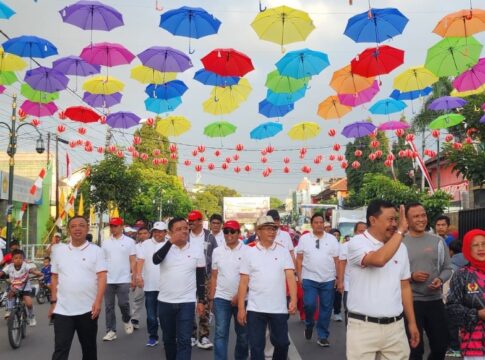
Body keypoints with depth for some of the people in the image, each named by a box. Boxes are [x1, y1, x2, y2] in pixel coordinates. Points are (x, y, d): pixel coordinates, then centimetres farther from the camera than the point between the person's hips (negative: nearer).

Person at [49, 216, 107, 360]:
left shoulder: (96, 251, -1)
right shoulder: (59, 250, 7)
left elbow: (102, 277, -6)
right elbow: (55, 278, 11)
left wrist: (98, 302, -15)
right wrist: (53, 302, 7)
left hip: (88, 309, -1)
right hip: (62, 309, 1)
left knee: (89, 347, 13)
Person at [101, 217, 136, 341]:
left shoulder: (129, 241, -1)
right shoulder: (105, 242, 8)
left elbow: (133, 261, -1)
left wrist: (133, 277, -5)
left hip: (123, 279, -3)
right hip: (108, 279, 3)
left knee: (123, 303, -3)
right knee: (109, 306, 5)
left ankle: (127, 320, 27)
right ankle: (111, 331, 13)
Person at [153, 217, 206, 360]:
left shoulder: (197, 250, -1)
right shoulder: (165, 247, -2)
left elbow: (201, 277, 4)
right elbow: (156, 260, -25)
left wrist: (201, 300, 2)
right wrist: (170, 241, -27)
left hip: (187, 302, -1)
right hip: (165, 302, 2)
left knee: (184, 341, -4)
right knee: (168, 339, 16)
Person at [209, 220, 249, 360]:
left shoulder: (247, 251, -5)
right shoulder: (217, 251, 5)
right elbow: (214, 276, 9)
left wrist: (239, 295, -13)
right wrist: (211, 297, 7)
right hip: (221, 298, 1)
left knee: (243, 333, 11)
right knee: (220, 333, -3)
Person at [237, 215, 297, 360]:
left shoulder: (283, 252, 3)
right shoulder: (249, 253, 2)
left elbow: (290, 276, -4)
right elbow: (243, 282, 1)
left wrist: (294, 300, -17)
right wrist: (241, 308, -3)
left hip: (279, 308, 1)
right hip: (255, 309, -1)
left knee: (282, 343, 11)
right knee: (256, 347, 4)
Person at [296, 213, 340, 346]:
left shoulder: (332, 239, 5)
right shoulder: (304, 239, 2)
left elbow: (337, 260, 5)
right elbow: (299, 259, 3)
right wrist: (299, 276, -3)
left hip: (328, 280, 2)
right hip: (309, 279, -1)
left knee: (326, 308, 5)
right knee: (309, 305, -12)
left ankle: (322, 336, 18)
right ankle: (309, 324, 20)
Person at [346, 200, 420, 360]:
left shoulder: (400, 247, 9)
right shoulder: (357, 243, -10)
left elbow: (404, 286, 15)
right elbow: (379, 259, -30)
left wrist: (412, 322, 15)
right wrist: (400, 231, -19)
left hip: (395, 326, 5)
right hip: (363, 327, -5)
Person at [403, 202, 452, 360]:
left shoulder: (438, 241, 5)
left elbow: (447, 268, 8)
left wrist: (440, 280, -12)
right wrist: (411, 276, -21)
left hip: (435, 300, 3)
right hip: (410, 302, -3)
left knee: (441, 346, 14)